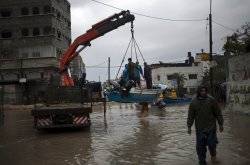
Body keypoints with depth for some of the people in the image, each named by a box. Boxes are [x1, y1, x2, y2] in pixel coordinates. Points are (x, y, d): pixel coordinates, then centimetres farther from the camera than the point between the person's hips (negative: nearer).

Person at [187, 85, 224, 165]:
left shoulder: (211, 100, -2)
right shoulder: (194, 102, -1)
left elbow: (218, 113, 3)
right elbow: (190, 116, 3)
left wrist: (220, 124, 3)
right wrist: (189, 127, 2)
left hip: (211, 127, 0)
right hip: (199, 128, 1)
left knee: (212, 143, 2)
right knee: (200, 146, 4)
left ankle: (213, 156, 33)